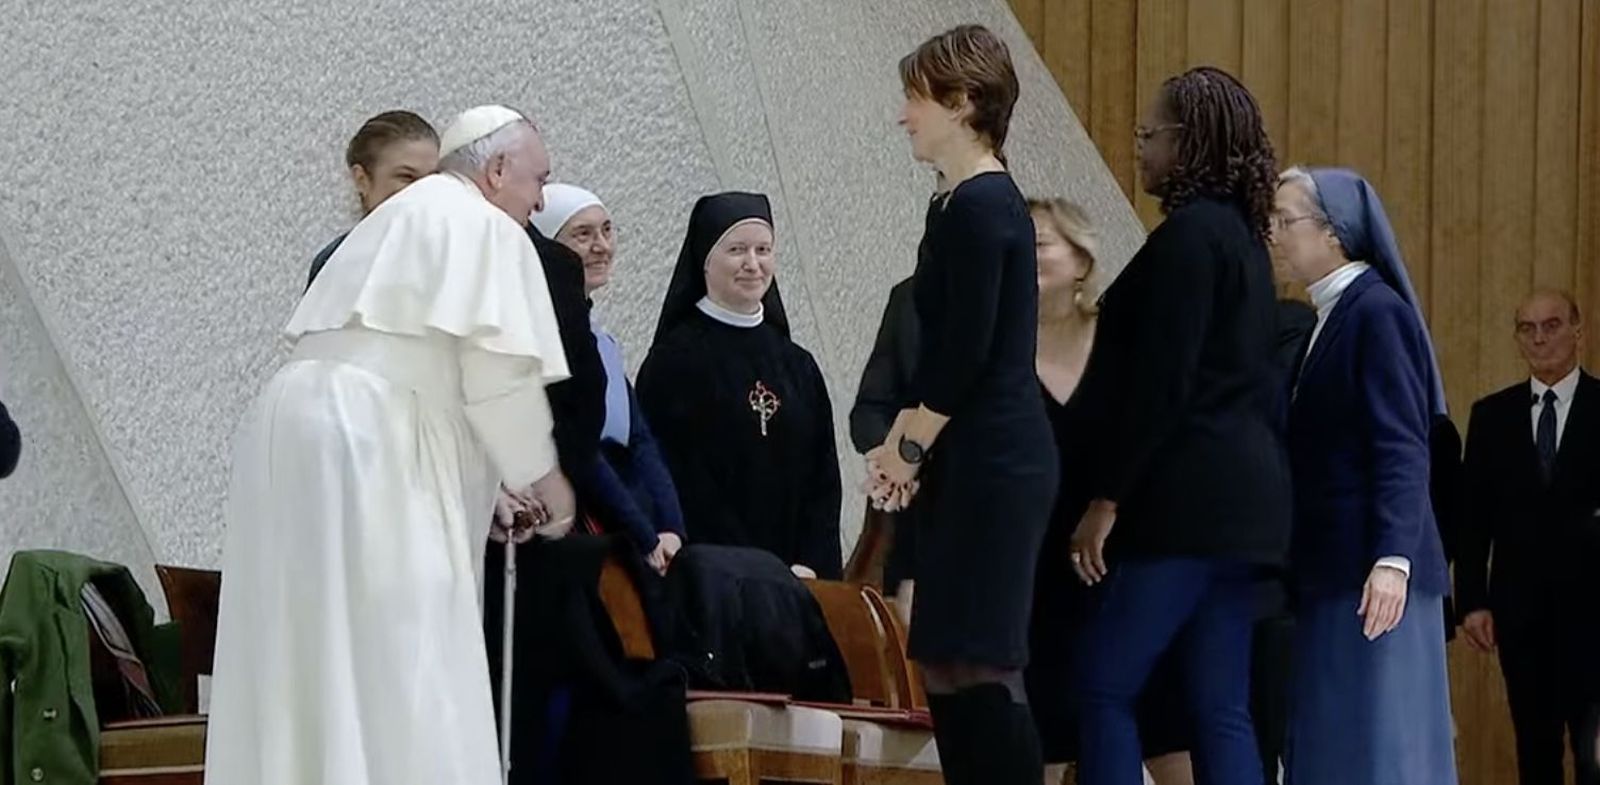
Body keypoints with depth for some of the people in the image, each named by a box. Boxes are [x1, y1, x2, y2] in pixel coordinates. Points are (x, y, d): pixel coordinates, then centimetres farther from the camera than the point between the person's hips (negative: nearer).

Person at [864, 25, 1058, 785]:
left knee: (976, 665, -10)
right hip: (979, 464, 10)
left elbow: (967, 354, -17)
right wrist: (901, 439, 10)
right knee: (952, 666, 10)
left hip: (990, 465, -10)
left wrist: (911, 446, -6)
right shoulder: (975, 201, 16)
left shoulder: (978, 207, -14)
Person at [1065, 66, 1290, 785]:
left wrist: (1105, 501, -15)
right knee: (1221, 711, 6)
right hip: (1242, 502, 10)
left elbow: (1160, 383, -17)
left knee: (1103, 687, -7)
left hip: (1186, 501, -10)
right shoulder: (1240, 236, 19)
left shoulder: (1189, 234, -11)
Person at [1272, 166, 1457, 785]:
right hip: (1330, 569, 9)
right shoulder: (1331, 317, 16)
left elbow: (1403, 449, -16)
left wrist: (1392, 560, -24)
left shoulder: (1378, 312, -9)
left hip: (1370, 571, -9)